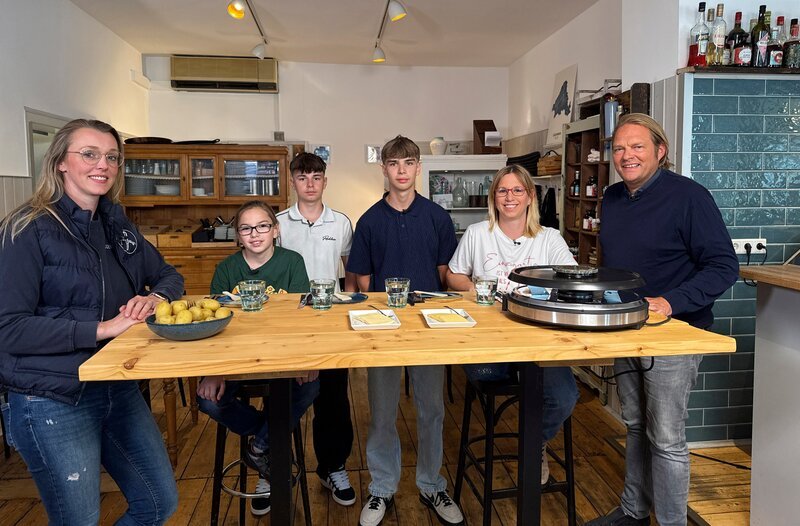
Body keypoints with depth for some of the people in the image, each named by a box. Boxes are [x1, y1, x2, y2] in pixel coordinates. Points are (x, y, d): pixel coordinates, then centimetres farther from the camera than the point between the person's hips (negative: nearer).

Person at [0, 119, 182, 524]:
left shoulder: (117, 226, 6)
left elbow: (169, 276, 15)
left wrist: (154, 298, -8)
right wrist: (103, 328, -24)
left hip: (120, 390, 7)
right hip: (54, 402, -6)